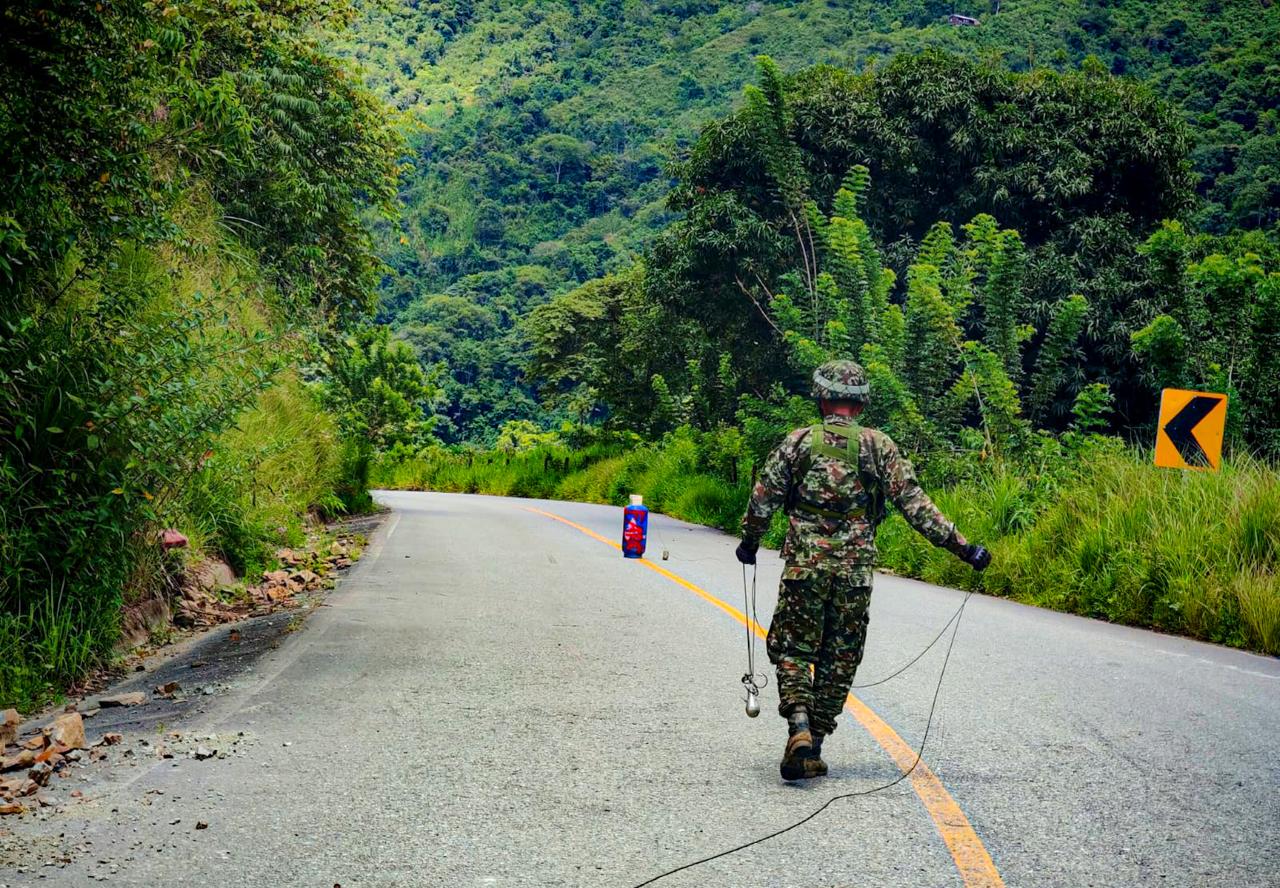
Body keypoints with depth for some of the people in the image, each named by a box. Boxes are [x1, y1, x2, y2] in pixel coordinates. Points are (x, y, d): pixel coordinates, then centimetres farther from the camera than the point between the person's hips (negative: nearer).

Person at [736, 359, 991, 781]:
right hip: (855, 571, 1)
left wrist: (749, 542, 20)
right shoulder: (879, 446, 1)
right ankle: (813, 748, 13)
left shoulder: (798, 442, 1)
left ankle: (799, 724, -15)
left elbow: (763, 499, 2)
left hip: (804, 566, -1)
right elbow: (914, 504, -4)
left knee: (792, 649, 8)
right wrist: (961, 545, -1)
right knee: (838, 660, 10)